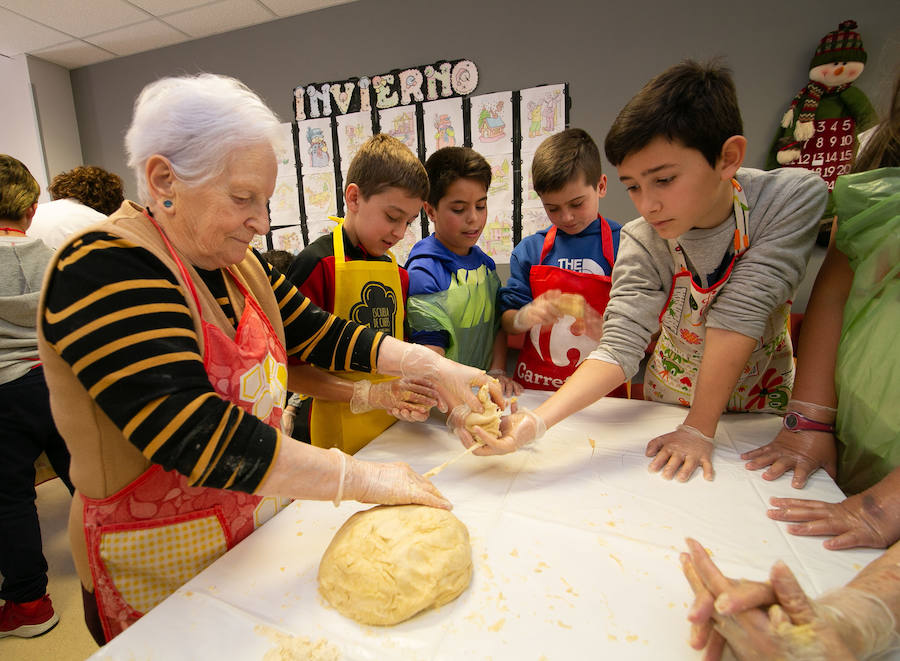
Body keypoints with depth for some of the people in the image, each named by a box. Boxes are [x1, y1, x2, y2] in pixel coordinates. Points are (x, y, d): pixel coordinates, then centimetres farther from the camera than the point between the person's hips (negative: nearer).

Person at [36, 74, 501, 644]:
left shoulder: (240, 264, 1)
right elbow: (194, 434, -34)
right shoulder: (105, 270, -25)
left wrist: (434, 366, -7)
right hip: (166, 575, -6)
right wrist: (362, 478, -30)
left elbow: (320, 335, 1)